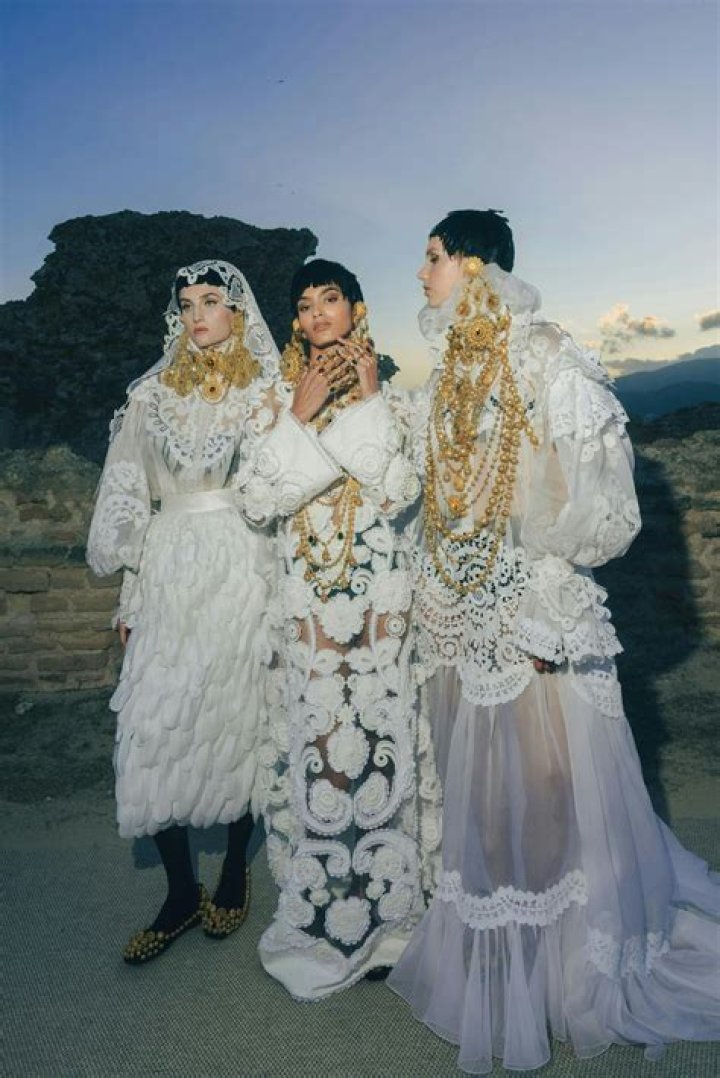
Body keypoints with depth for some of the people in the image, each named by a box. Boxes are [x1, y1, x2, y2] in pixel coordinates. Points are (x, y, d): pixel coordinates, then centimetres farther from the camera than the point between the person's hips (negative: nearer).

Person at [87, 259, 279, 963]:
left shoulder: (269, 392, 3)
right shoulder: (154, 393, 12)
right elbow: (132, 500, 12)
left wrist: (286, 588, -6)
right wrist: (131, 593, 10)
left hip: (243, 571, -2)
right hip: (170, 573, 3)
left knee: (238, 720, 4)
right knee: (154, 728, 0)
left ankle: (234, 872, 27)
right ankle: (180, 892, 18)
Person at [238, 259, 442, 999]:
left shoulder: (388, 400, 5)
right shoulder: (280, 401, 7)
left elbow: (398, 494, -10)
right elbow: (257, 501, -4)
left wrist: (367, 403, -9)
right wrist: (299, 417, -10)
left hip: (378, 601, 0)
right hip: (305, 600, 1)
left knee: (379, 747, 5)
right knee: (313, 751, 5)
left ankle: (383, 911, 26)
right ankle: (321, 913, 25)